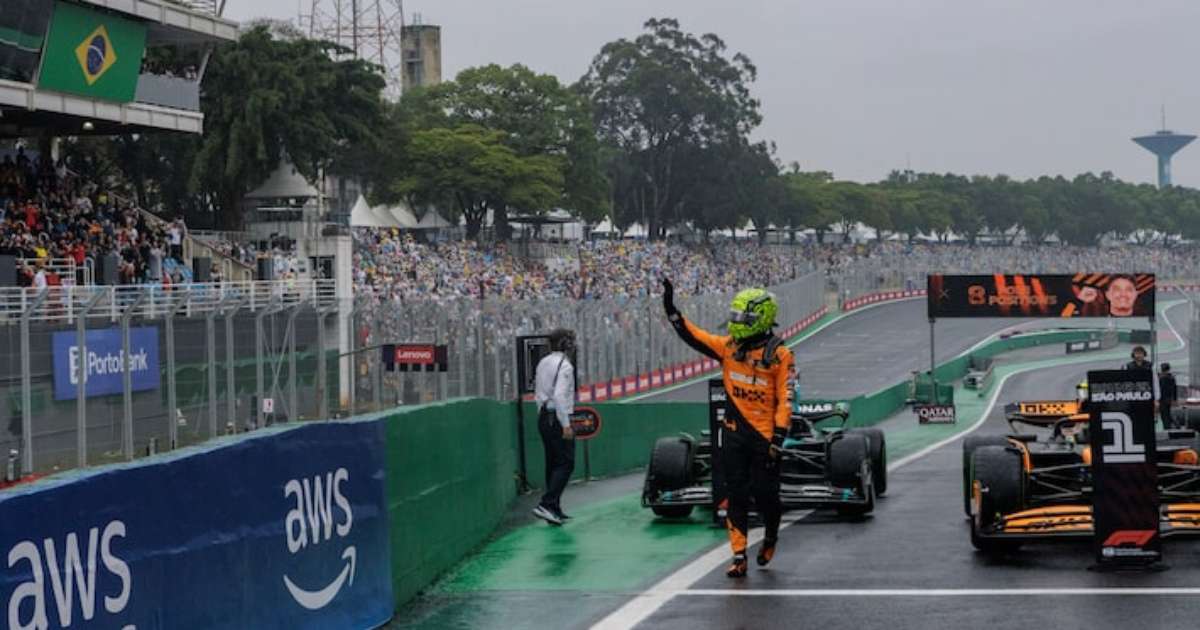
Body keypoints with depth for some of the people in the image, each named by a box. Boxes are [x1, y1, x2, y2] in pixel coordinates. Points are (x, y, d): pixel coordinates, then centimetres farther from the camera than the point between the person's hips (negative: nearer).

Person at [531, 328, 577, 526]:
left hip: (544, 418, 9)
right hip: (558, 419, -9)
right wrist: (566, 424, -22)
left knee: (553, 463, 12)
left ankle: (555, 510, 14)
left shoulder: (543, 363, 13)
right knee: (565, 463, -7)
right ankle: (546, 504, -18)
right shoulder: (564, 365, -14)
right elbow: (559, 395, -23)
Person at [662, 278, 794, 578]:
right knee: (736, 496, 4)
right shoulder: (729, 346, 5)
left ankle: (771, 536, 34)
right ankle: (739, 557, 8)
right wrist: (670, 308, -2)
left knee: (765, 493, 3)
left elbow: (785, 401, -9)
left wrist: (778, 439, -14)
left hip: (764, 438, -4)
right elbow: (692, 336, 7)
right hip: (734, 434, 4)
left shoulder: (779, 355, -8)